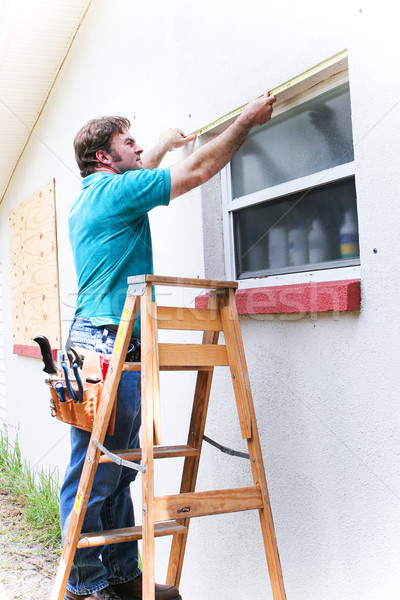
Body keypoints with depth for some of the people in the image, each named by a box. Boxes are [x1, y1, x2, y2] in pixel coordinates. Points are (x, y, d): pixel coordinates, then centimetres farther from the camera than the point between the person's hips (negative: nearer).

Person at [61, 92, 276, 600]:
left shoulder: (91, 196, 21)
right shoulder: (115, 190, -7)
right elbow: (197, 172, -6)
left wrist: (163, 146, 54)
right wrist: (246, 121, 5)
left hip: (101, 344, 10)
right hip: (108, 346, -10)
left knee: (116, 473, 12)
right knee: (93, 474, -4)